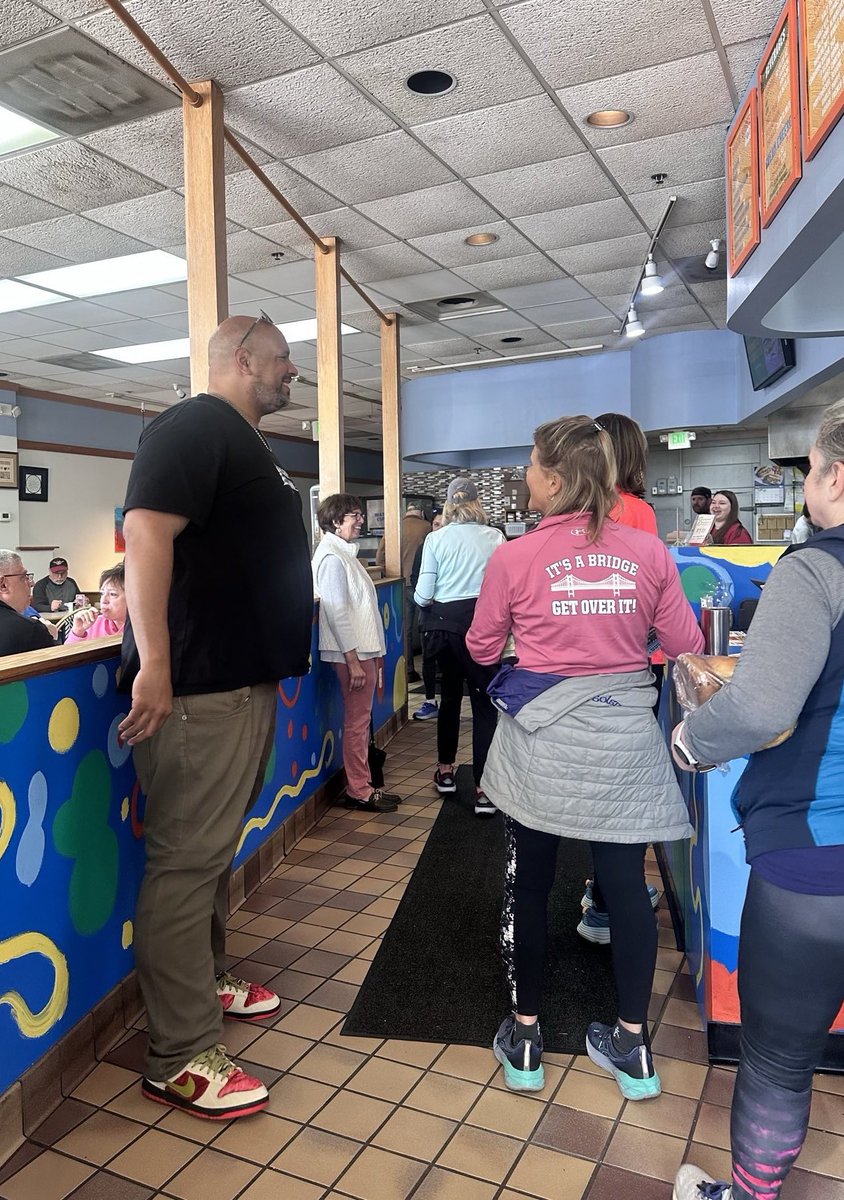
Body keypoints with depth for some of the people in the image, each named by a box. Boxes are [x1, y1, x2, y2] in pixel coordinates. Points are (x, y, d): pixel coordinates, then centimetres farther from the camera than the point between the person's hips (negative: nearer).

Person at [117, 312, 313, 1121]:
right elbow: (146, 534, -24)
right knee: (186, 860, -3)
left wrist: (284, 648, 28)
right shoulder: (194, 427, -12)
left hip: (246, 676, 10)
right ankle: (180, 1059, 8)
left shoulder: (245, 443, 20)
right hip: (199, 686, -10)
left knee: (213, 850, 20)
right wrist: (153, 667, -29)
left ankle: (207, 981, 37)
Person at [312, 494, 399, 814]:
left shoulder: (344, 552, 15)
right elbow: (337, 612, -19)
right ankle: (358, 792, 10)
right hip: (353, 652, -10)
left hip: (363, 649, 10)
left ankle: (360, 786, 23)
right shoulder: (331, 557, -15)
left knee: (360, 720, 14)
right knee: (357, 722, -1)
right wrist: (353, 660, -20)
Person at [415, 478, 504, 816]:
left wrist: (424, 600, 19)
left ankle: (446, 771, 33)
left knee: (449, 695, 20)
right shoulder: (494, 537, -4)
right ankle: (483, 788, 0)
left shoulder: (435, 539, -2)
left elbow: (423, 596, -4)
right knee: (484, 703, 3)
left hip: (445, 623, 2)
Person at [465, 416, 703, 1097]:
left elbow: (482, 649, 2)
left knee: (528, 887, 14)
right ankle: (632, 1046, 29)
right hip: (624, 739, 2)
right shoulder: (648, 551, -4)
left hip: (541, 740, -2)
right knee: (627, 886, 14)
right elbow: (685, 645, 5)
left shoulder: (515, 558, -10)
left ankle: (524, 1040, 29)